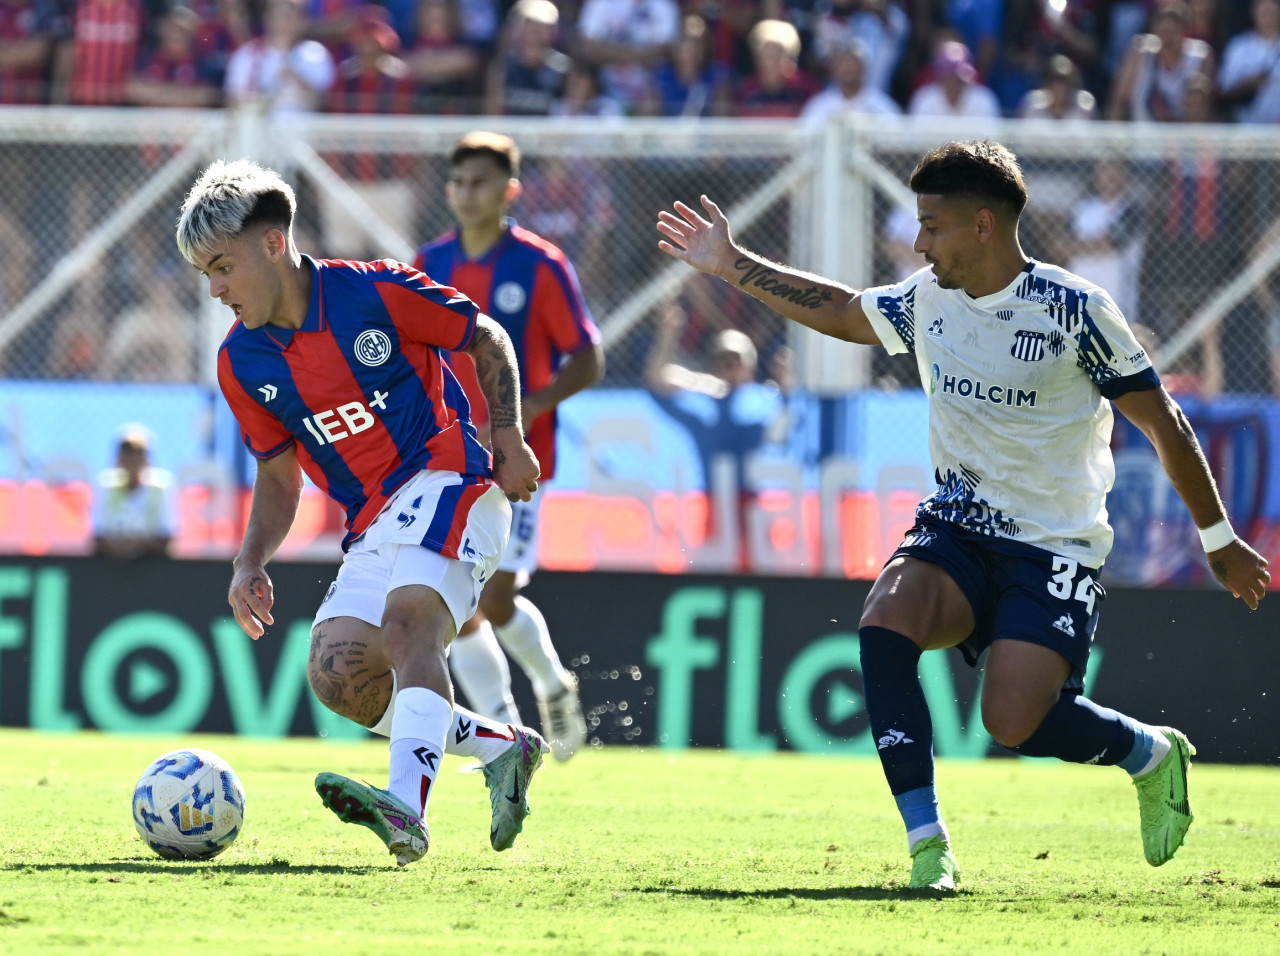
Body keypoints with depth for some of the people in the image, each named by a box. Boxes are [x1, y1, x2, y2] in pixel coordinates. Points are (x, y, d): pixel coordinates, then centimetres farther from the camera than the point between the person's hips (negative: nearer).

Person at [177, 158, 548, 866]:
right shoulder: (241, 363, 5)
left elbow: (486, 338, 4)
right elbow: (278, 473, 15)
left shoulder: (376, 291, -9)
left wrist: (508, 435, -7)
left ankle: (405, 807, -49)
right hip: (372, 525, 6)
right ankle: (501, 748, 5)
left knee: (407, 622, -31)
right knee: (336, 672, -13)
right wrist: (251, 563, 0)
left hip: (445, 478, -6)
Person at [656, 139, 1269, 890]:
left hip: (1055, 547, -5)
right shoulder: (928, 300, 3)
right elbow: (842, 311, 22)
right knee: (884, 624, -26)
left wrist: (1220, 540, -2)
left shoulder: (1075, 311, -14)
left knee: (1014, 720, -21)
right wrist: (733, 265, 20)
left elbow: (1163, 423, -7)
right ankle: (929, 848, -20)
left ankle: (1151, 754, 13)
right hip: (956, 529, 5)